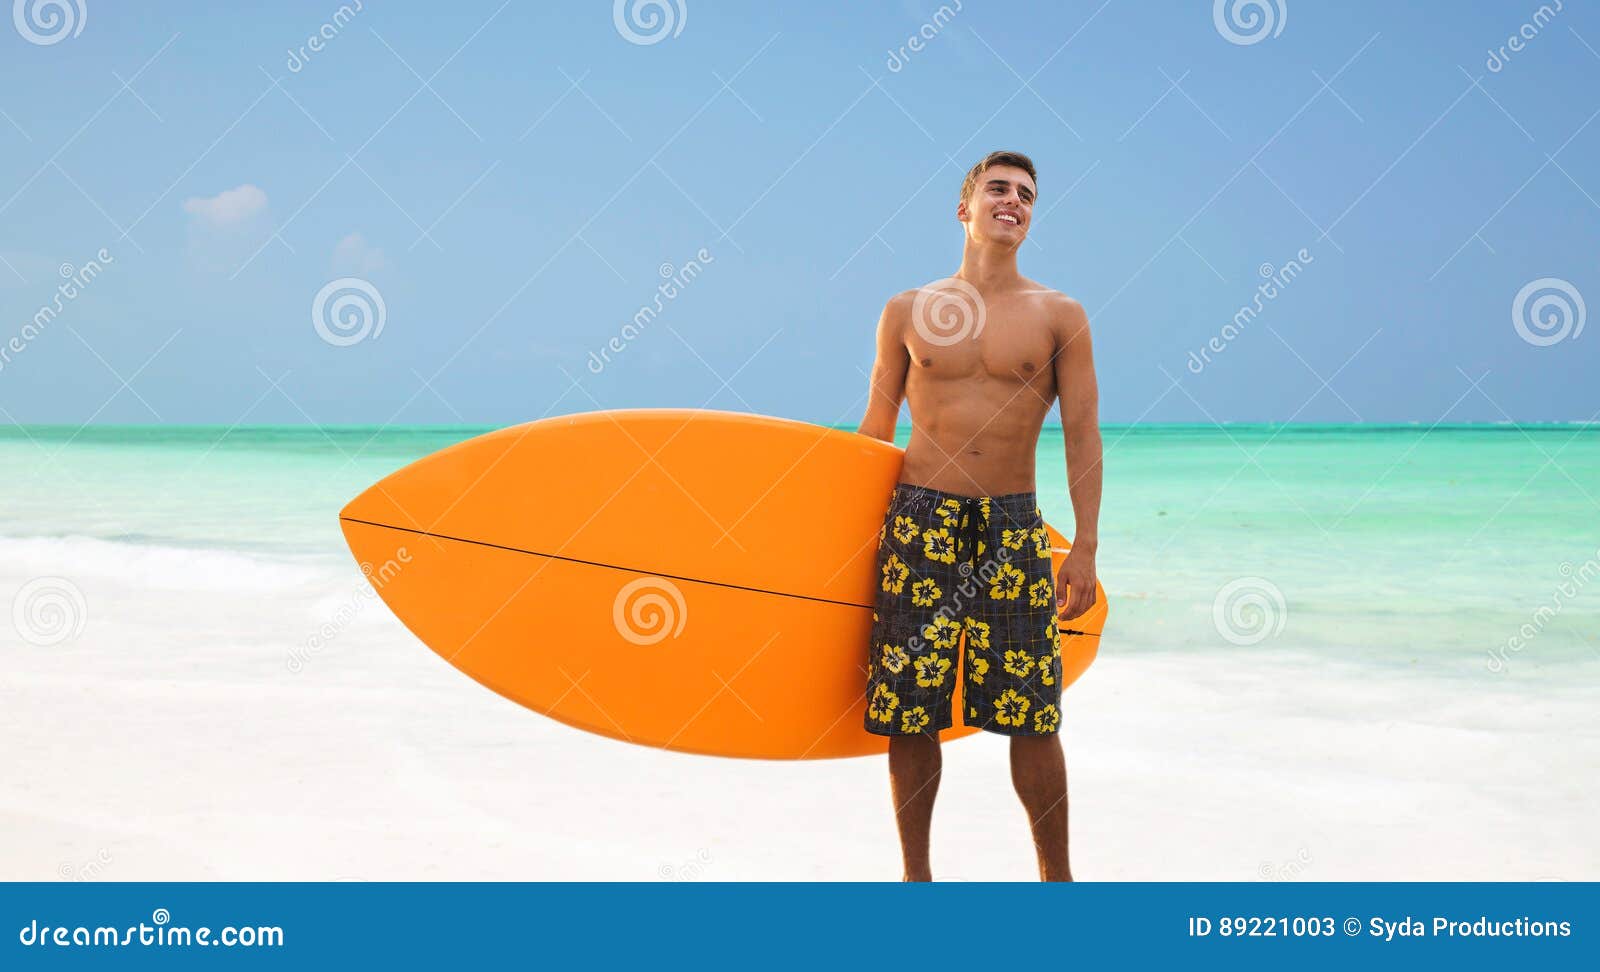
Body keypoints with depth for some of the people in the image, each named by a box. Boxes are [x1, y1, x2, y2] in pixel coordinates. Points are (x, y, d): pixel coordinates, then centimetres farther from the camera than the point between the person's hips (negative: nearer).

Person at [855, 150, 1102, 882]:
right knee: (907, 711, 2)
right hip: (919, 521, 1)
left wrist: (1086, 546, -6)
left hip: (1013, 526, 0)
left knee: (1034, 718, -1)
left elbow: (1083, 433, 2)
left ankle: (1056, 875, 15)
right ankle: (915, 872, 17)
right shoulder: (908, 312, 8)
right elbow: (874, 431, 13)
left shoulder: (1059, 316, 6)